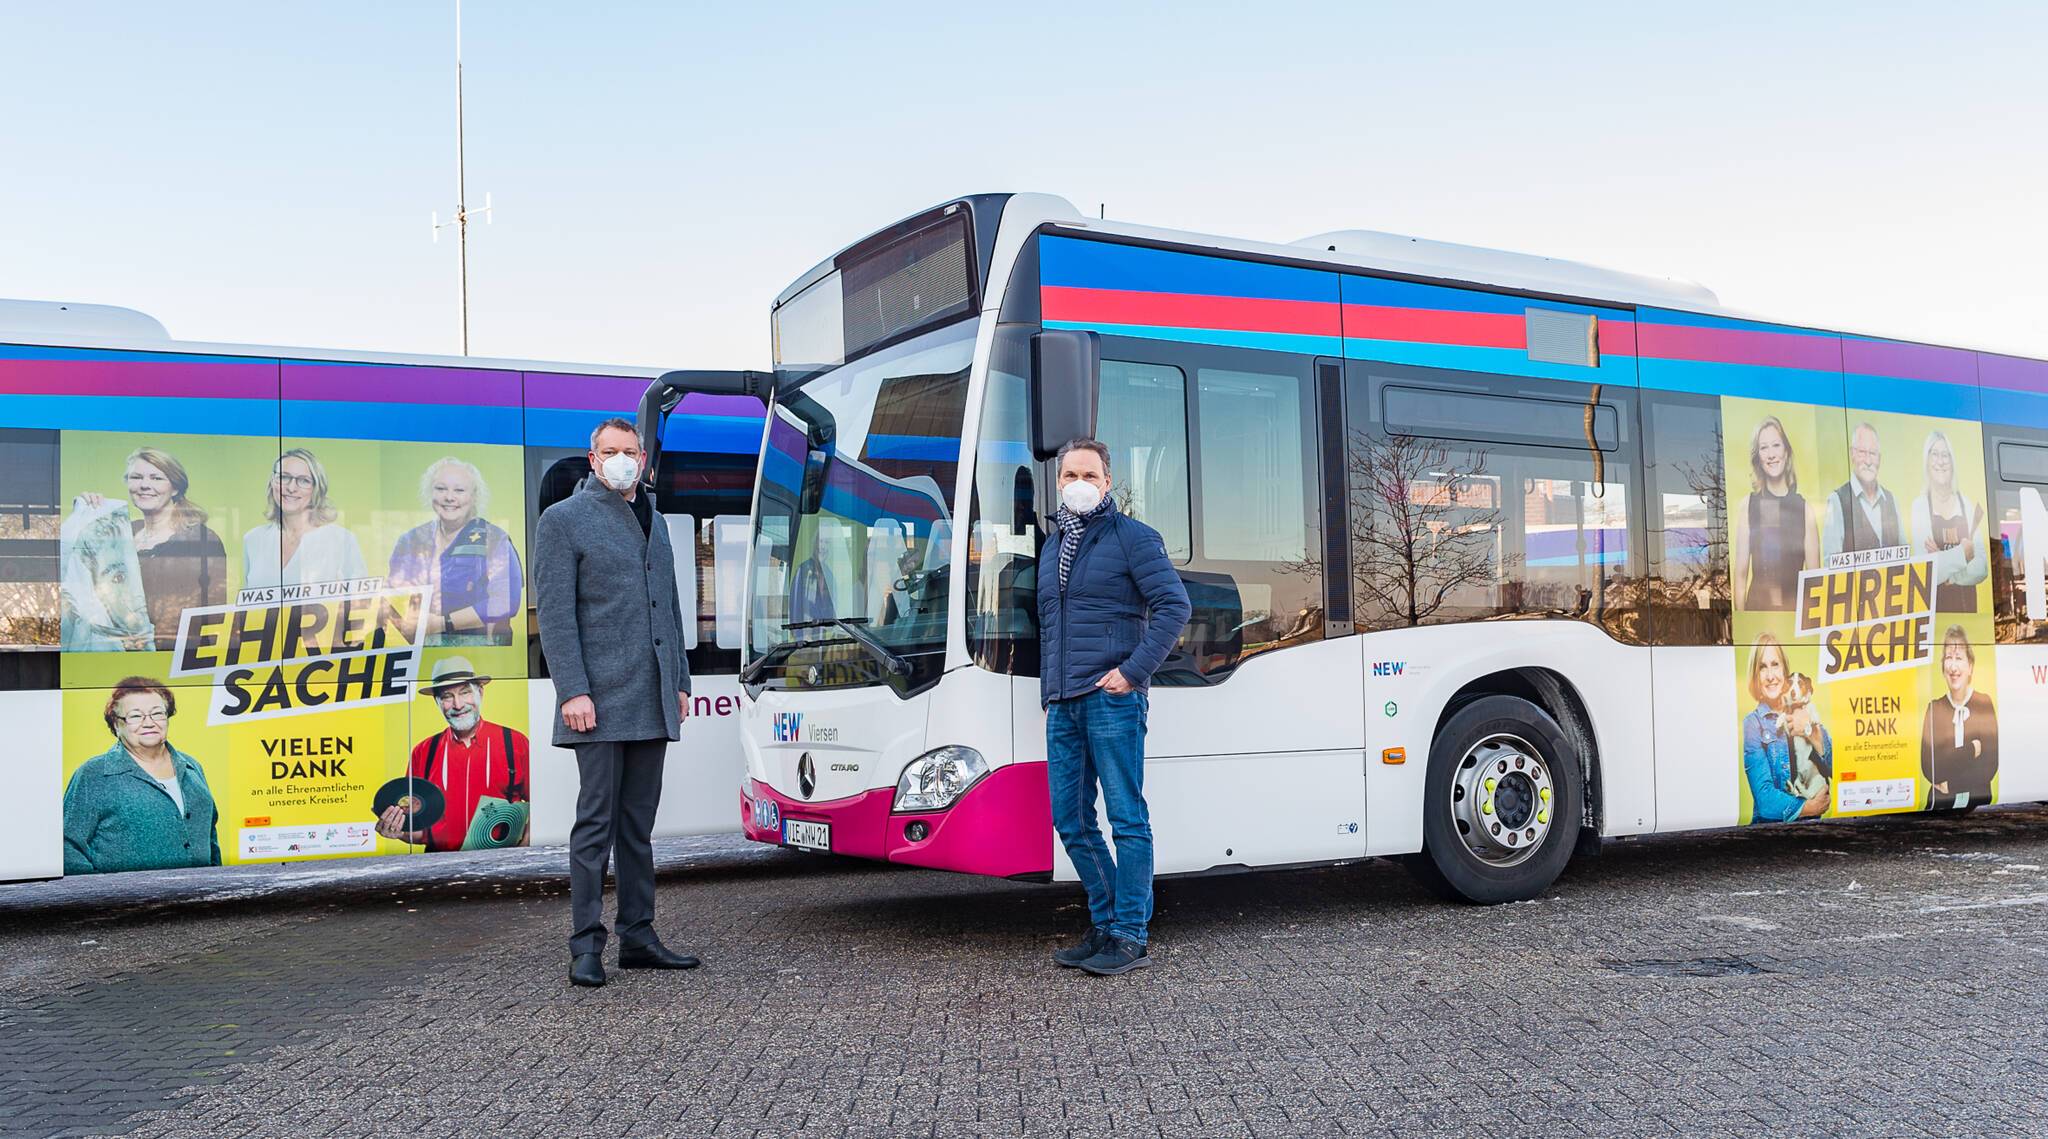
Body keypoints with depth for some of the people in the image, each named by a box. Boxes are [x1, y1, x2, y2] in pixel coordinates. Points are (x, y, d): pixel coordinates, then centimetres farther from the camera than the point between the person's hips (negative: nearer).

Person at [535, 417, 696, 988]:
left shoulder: (654, 523, 20)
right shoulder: (563, 519, -1)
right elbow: (555, 614, -8)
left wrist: (679, 681, 16)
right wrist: (573, 690, -16)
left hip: (652, 703, 6)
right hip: (599, 702, -6)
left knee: (638, 823, 10)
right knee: (597, 821, -5)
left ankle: (638, 936, 16)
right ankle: (586, 946, 0)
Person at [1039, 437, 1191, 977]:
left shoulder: (1132, 537, -1)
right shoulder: (1052, 546, 20)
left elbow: (1174, 605, -9)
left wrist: (1134, 670, -15)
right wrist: (1049, 688, 18)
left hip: (1111, 698, -7)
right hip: (1062, 704, 8)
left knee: (1127, 817, -4)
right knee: (1070, 819, 8)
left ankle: (1130, 938, -1)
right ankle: (1106, 926, 19)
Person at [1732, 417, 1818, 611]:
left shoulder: (1804, 508, 1)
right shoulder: (1748, 505, -1)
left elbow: (1814, 575, 4)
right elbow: (1740, 573, -1)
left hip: (1797, 604, 1)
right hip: (1757, 605, -1)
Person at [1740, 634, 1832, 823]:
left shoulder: (1805, 710, 10)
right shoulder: (1751, 725, -1)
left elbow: (1835, 768, 1)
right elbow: (1764, 799, -8)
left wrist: (1811, 733, -10)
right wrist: (1810, 807, -15)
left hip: (1814, 823, 3)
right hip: (1772, 825, -3)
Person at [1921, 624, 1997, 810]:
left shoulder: (1985, 704, 1)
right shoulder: (1934, 708, 4)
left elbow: (1990, 765, -5)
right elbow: (1928, 766, -6)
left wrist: (1951, 783, -9)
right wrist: (1971, 750, -10)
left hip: (1978, 802, -1)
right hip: (1940, 805, 1)